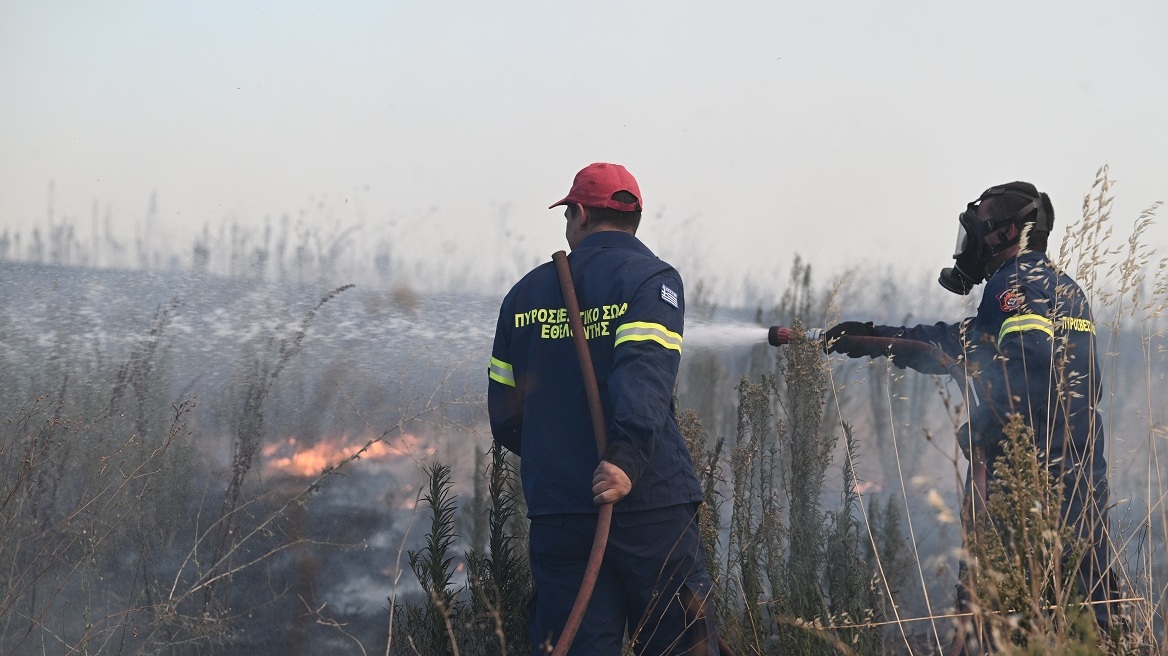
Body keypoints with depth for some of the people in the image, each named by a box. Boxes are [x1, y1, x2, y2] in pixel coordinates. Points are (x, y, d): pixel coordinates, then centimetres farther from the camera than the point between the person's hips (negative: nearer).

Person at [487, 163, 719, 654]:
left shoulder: (526, 292, 13)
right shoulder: (652, 279, -1)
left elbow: (503, 415, 14)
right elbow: (645, 373, -20)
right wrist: (628, 460, -30)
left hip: (555, 515, 4)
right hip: (647, 503, -4)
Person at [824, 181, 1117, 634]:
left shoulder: (1016, 281, -7)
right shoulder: (1065, 287, 21)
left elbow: (1029, 360, -26)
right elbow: (966, 341, 21)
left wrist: (984, 425, -17)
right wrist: (875, 338, 20)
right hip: (1083, 473, 9)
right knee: (1090, 599, 9)